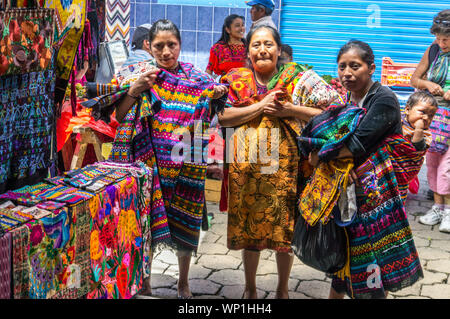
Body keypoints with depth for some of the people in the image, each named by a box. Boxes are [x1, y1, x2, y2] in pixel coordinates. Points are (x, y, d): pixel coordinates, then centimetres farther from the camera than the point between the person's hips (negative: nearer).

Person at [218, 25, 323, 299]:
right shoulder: (236, 79, 5)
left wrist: (289, 109, -14)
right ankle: (250, 288, 31)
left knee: (285, 227, 7)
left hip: (285, 165, -1)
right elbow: (222, 117, -6)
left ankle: (283, 289, 29)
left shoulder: (296, 77, 3)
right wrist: (260, 106, -14)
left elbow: (322, 114, -1)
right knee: (249, 226, 10)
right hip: (246, 167, 1)